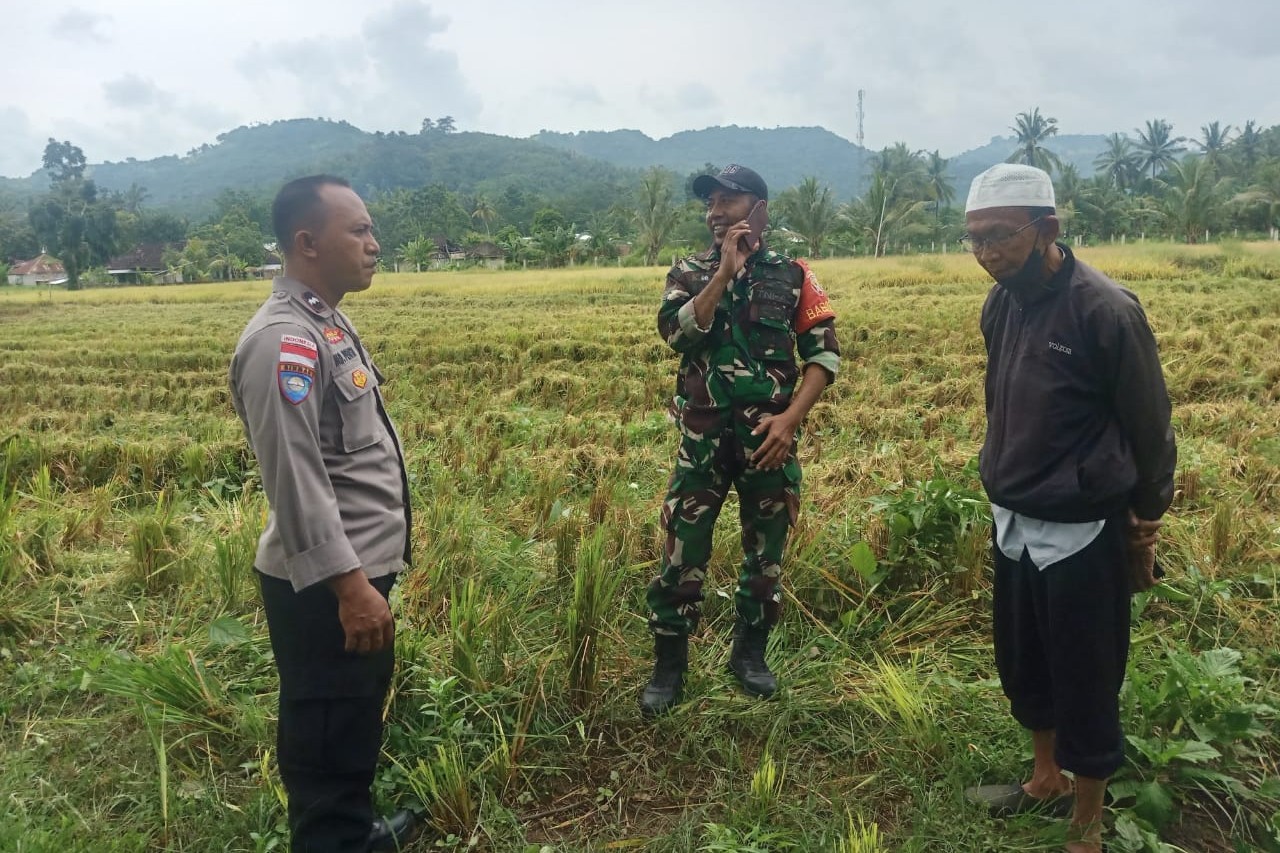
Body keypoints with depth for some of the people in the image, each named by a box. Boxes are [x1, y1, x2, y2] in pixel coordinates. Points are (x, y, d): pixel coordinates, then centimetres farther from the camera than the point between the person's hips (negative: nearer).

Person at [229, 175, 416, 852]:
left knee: (358, 720, 24)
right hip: (323, 585, -10)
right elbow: (295, 481, -26)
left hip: (358, 566, 10)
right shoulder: (284, 342, -21)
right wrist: (349, 585, -26)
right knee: (326, 736, 6)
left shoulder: (325, 323, 11)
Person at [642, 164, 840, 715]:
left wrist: (790, 417, -12)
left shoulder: (791, 275, 2)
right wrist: (725, 270, -17)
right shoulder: (689, 274, 4)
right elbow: (677, 334, -15)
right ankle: (669, 665, 16)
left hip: (768, 437, 1)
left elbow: (825, 353, -1)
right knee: (681, 553, 0)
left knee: (765, 552, 12)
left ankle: (750, 653, 31)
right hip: (703, 438, 0)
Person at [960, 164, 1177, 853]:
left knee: (1085, 685, 7)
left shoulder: (1104, 309, -19)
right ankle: (1046, 781, 44)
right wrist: (1008, 483, 15)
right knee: (1021, 666, 21)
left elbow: (1149, 426, -10)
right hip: (1013, 524, 7)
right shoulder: (1001, 303, 0)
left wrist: (1145, 523, -3)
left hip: (1082, 534, -7)